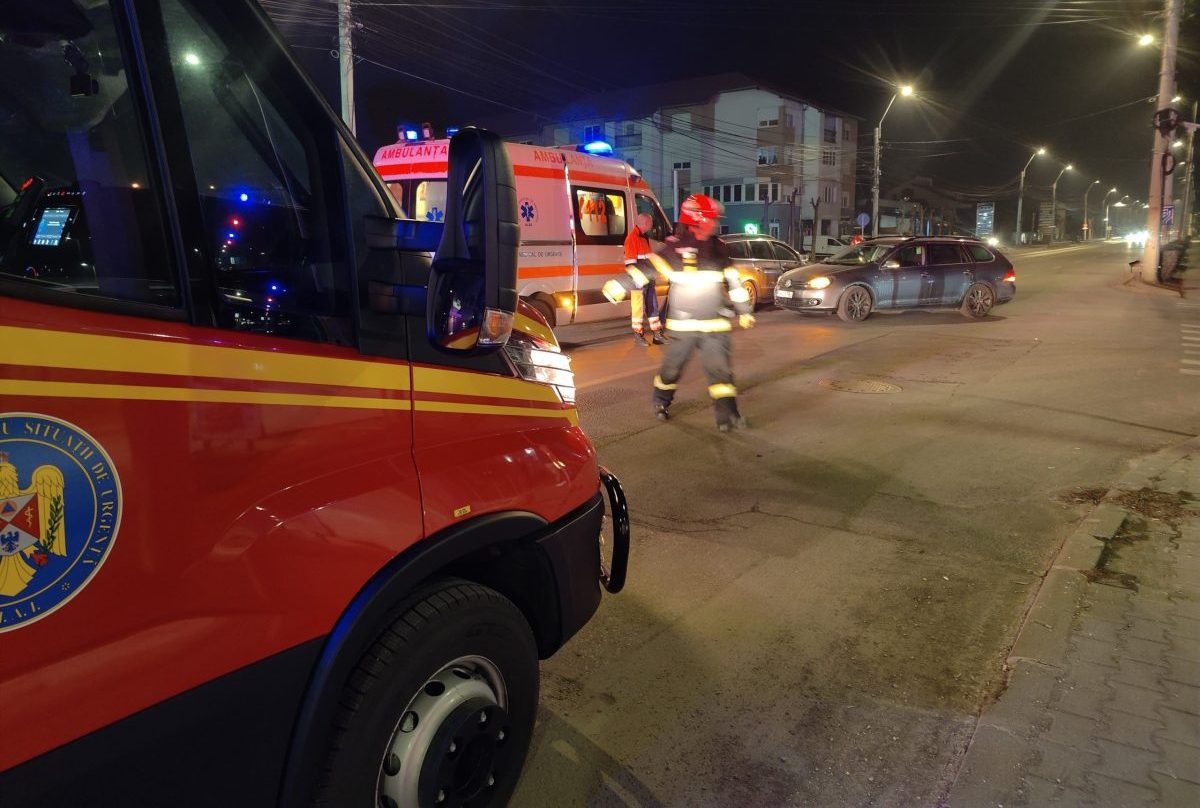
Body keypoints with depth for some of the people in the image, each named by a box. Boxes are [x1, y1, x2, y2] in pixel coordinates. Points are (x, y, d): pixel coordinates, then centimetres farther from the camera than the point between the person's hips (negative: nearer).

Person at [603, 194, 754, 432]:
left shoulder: (718, 249, 7)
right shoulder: (674, 248, -8)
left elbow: (733, 280, 15)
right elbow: (647, 269, -9)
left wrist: (744, 310, 20)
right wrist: (618, 286, -14)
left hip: (715, 325, 3)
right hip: (683, 325, -2)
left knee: (720, 369, -4)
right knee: (672, 366, 10)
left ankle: (726, 415, -2)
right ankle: (661, 403, 33)